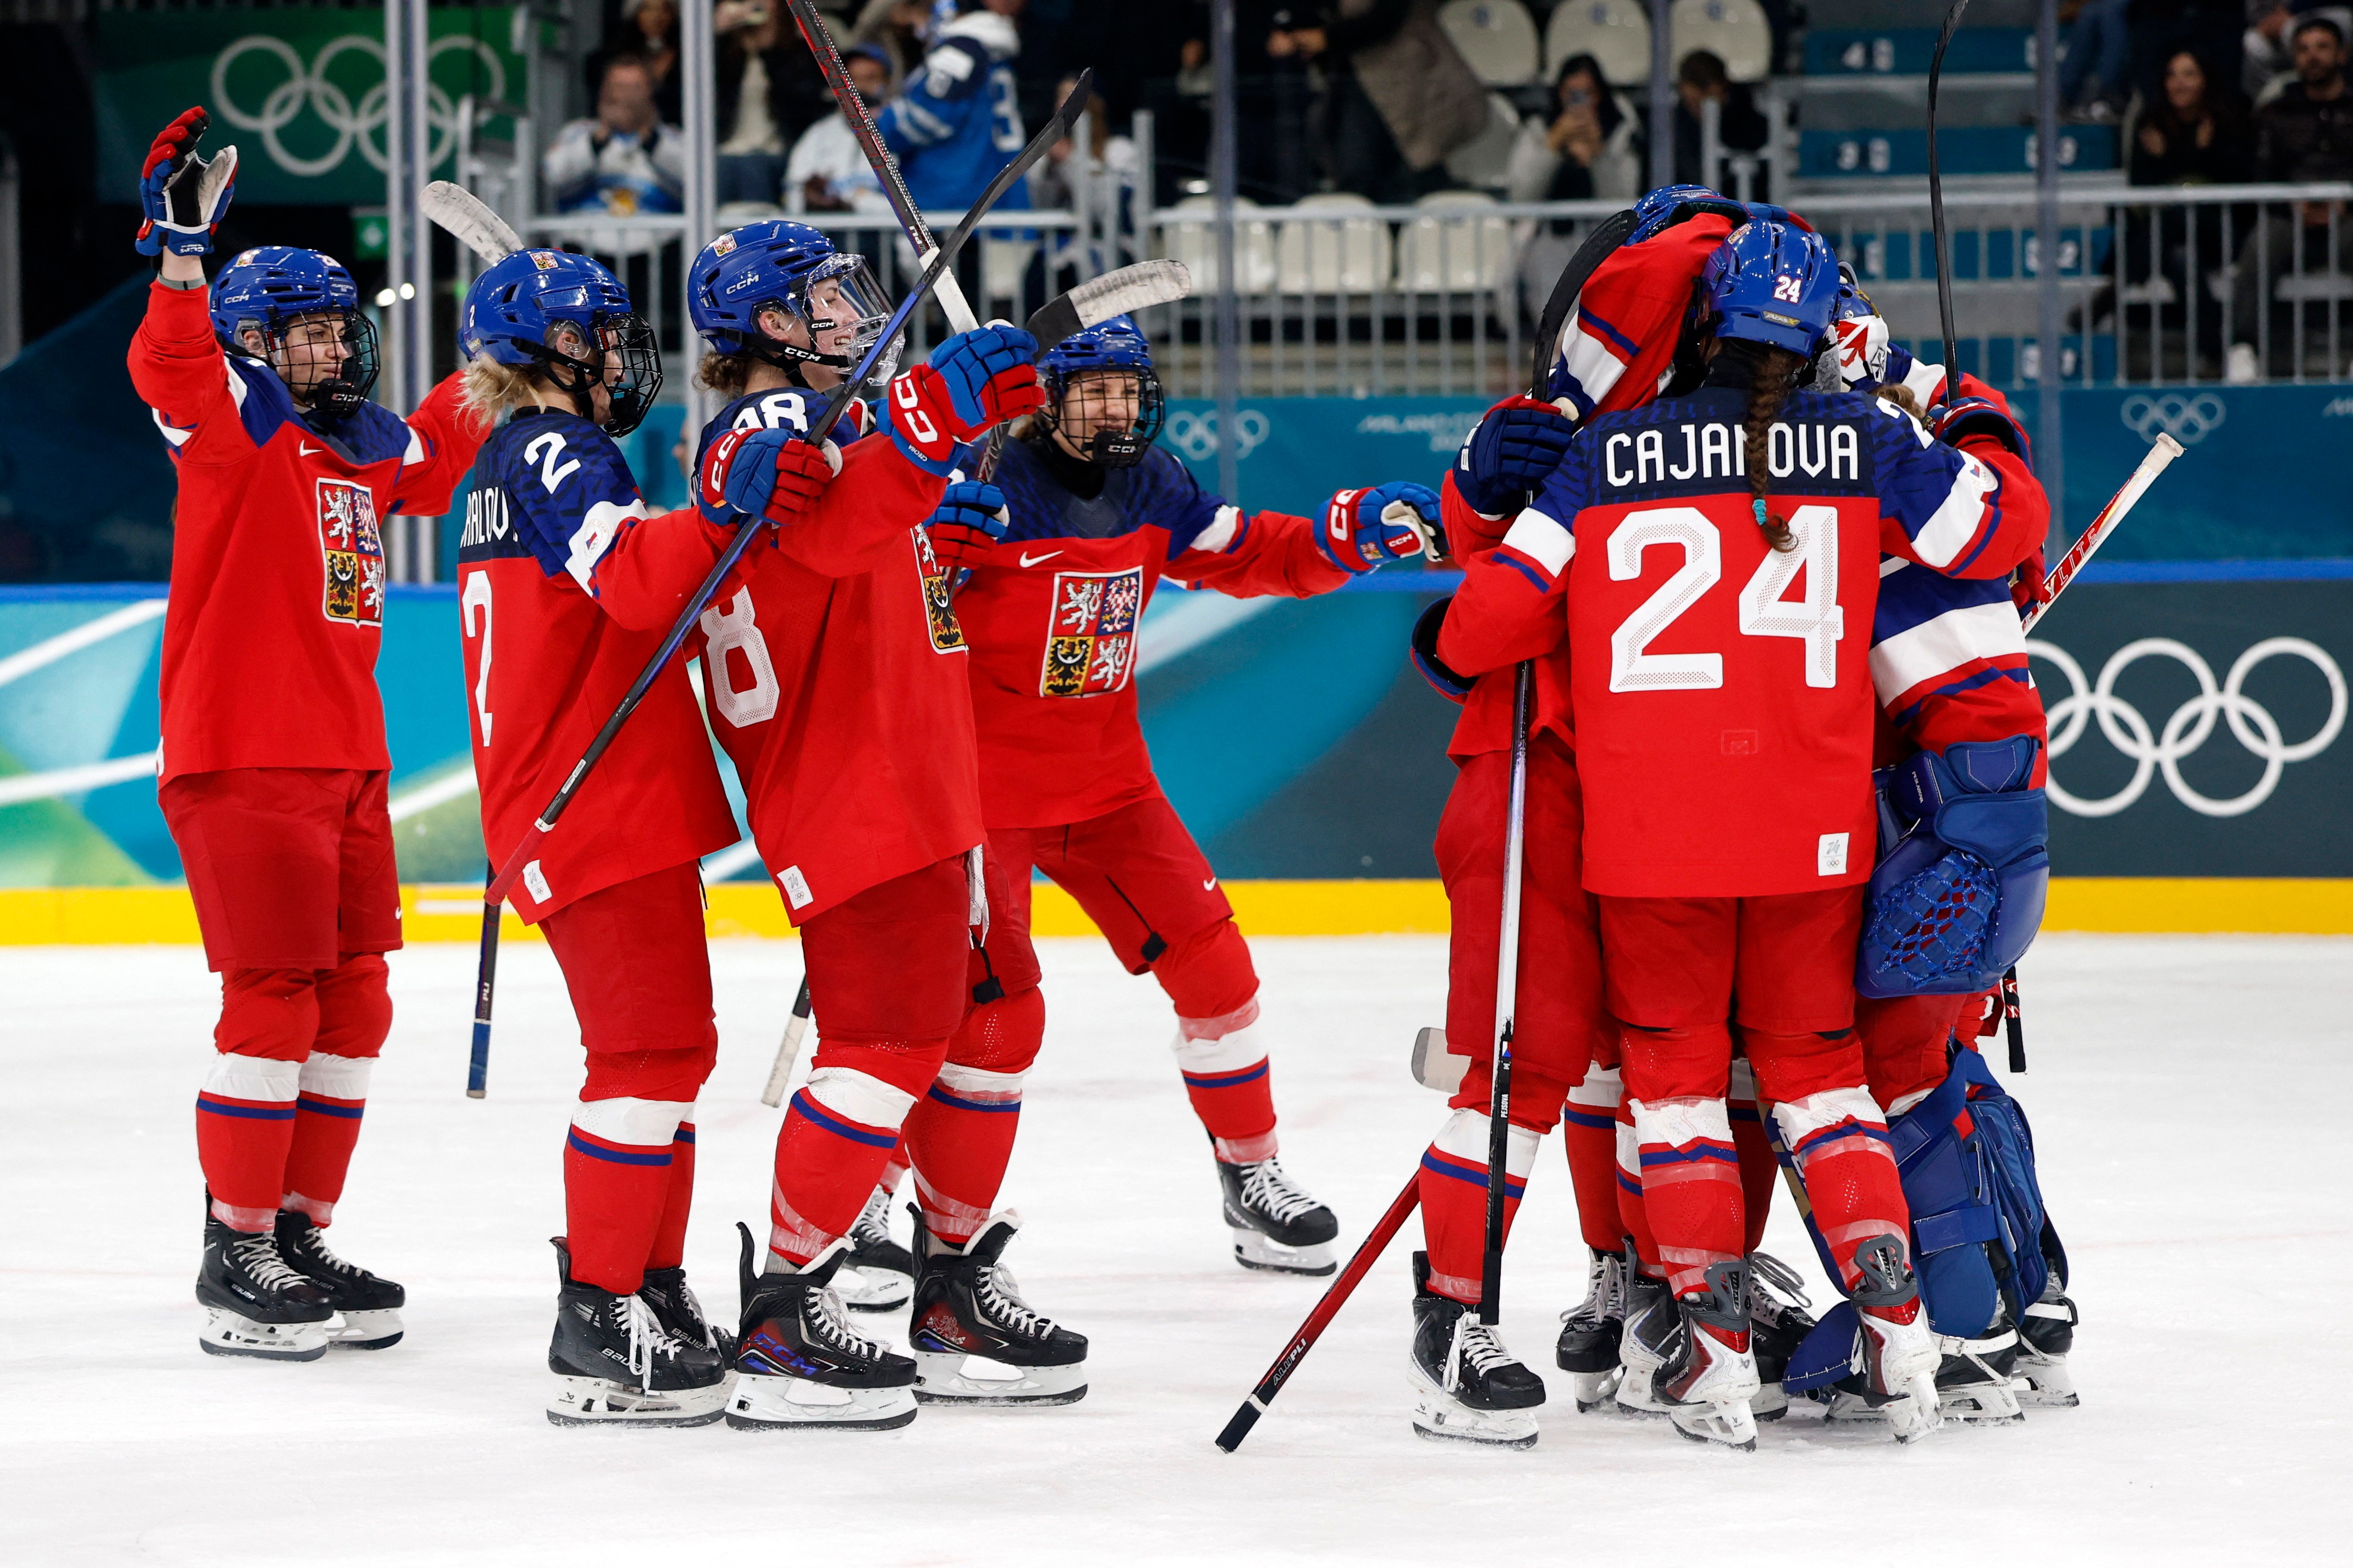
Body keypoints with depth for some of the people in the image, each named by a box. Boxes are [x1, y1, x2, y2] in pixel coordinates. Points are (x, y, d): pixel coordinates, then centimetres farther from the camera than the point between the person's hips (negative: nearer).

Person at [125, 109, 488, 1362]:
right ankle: (236, 1259, -1)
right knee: (274, 1001, -8)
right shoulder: (230, 420, -7)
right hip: (242, 758, -8)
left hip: (346, 762, 8)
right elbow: (167, 365, -29)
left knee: (351, 1004, 11)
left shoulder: (363, 442, 15)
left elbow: (436, 458, 36)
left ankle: (300, 1234, 20)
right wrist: (182, 245, -41)